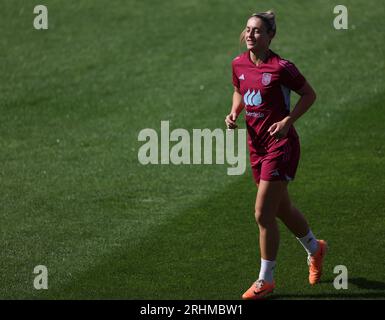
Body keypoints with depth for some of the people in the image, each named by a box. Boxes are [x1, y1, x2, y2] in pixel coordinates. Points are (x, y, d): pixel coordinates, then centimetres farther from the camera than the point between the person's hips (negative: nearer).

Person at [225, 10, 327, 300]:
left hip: (280, 143, -7)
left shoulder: (281, 67, -17)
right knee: (282, 208, 21)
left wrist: (288, 121, -18)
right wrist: (234, 113, 0)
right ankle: (315, 249, 47)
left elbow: (309, 94, -7)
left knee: (263, 214, -9)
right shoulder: (239, 64, 1)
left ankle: (266, 280, 4)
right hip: (256, 143, 7)